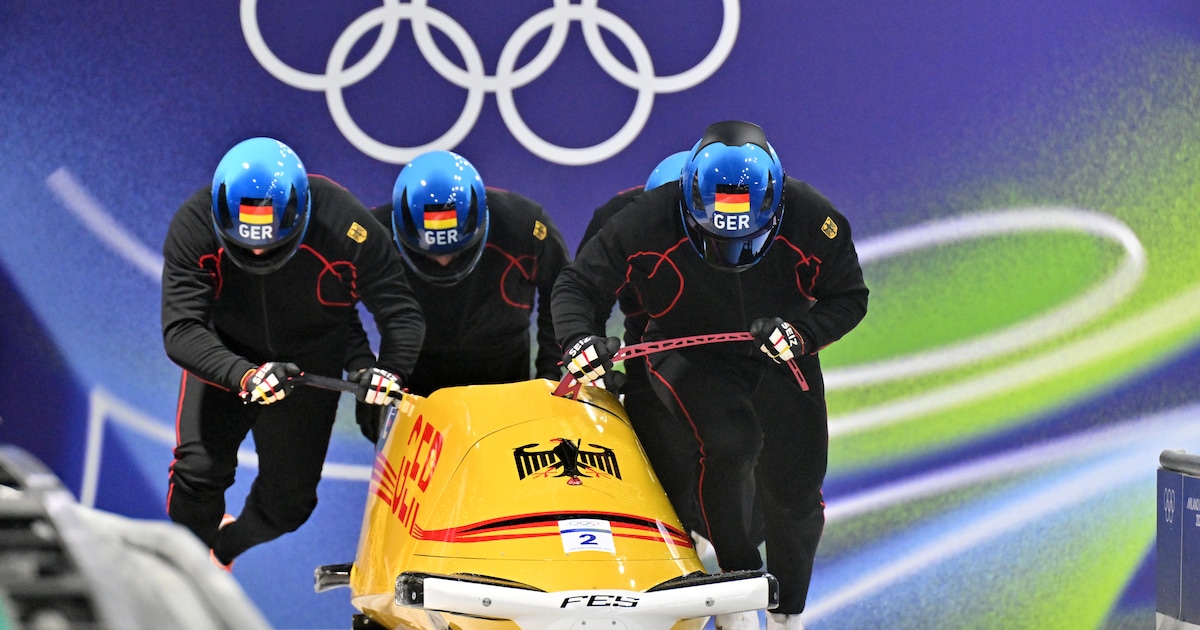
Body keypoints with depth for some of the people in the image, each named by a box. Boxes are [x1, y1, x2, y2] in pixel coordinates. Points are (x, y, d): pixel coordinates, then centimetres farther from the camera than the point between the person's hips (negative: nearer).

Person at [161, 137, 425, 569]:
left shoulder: (345, 225, -32)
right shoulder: (193, 226, -30)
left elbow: (401, 315, -21)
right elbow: (181, 331, -34)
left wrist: (389, 371, -40)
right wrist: (243, 376, -50)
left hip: (310, 361, 1)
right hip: (224, 356, 0)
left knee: (289, 496, 2)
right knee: (199, 469, -16)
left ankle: (227, 548, 35)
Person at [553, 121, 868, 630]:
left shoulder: (812, 220, -22)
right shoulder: (649, 223, -25)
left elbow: (849, 298, -8)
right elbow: (576, 287, -13)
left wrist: (803, 335, -27)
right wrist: (578, 340, -33)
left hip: (778, 358, 2)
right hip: (689, 356, -2)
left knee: (795, 492, -2)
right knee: (730, 440, -32)